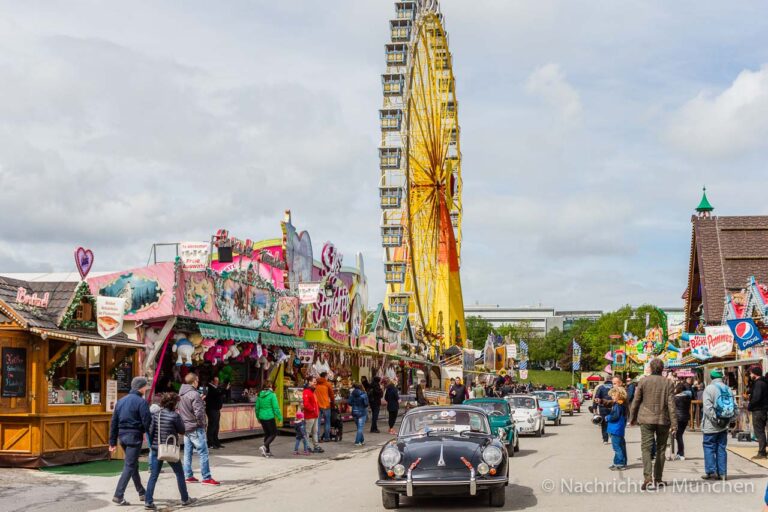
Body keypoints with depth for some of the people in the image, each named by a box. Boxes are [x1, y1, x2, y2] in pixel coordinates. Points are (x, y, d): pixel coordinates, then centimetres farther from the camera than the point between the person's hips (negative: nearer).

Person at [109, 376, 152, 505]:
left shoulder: (121, 401, 12)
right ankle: (118, 495, -9)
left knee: (133, 464, 18)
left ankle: (142, 492, 29)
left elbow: (114, 422, 12)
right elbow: (147, 422, -15)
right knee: (129, 466, -4)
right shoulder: (141, 402, -11)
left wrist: (113, 442, 15)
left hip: (122, 436, 8)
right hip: (134, 436, -8)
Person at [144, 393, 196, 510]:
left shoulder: (155, 414, 1)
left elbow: (150, 430, 1)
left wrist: (152, 444, 12)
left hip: (156, 448, 4)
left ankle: (148, 501, -1)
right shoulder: (174, 416, -13)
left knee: (153, 476, 6)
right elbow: (182, 430, -4)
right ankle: (185, 499, 21)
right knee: (179, 474, 12)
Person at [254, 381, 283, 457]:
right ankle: (264, 446, -15)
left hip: (262, 417, 6)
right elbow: (276, 407, -13)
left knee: (267, 433, 18)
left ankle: (267, 451, 19)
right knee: (274, 433, 5)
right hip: (270, 417, -6)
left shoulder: (260, 395, 6)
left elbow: (257, 407, 12)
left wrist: (258, 417, 24)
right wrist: (280, 417, -5)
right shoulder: (272, 395, -12)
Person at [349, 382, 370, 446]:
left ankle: (362, 440, 27)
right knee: (360, 427, -1)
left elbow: (350, 403, -3)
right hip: (362, 412, -4)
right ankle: (357, 442, -8)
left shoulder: (352, 394, -4)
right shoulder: (363, 394, -13)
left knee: (359, 427, 18)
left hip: (355, 412, 4)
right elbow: (366, 403, -14)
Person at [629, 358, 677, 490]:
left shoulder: (644, 381, -3)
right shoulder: (668, 383, -1)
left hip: (646, 420, -1)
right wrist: (674, 424, -2)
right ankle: (658, 479, 20)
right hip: (663, 420, 1)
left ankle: (648, 479, -17)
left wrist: (632, 418, 13)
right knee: (661, 449, 14)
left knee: (646, 448, -2)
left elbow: (636, 401, 1)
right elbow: (671, 405, -4)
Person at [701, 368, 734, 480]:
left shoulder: (709, 388, -10)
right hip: (724, 426, 5)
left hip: (711, 425, -5)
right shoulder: (728, 389, 8)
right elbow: (734, 407, 7)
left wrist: (715, 419, -14)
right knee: (721, 448, 10)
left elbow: (708, 407, -18)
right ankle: (722, 473, 9)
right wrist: (727, 420, 8)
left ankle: (711, 472, 0)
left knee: (709, 447, 3)